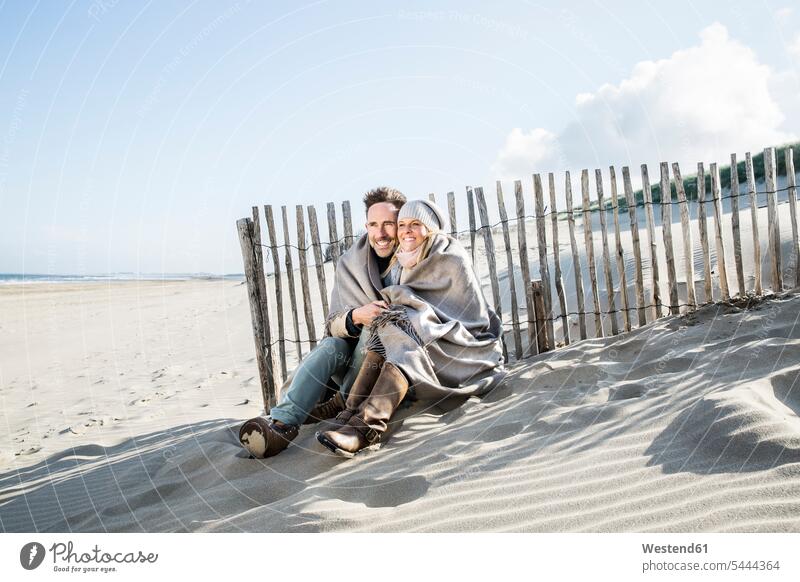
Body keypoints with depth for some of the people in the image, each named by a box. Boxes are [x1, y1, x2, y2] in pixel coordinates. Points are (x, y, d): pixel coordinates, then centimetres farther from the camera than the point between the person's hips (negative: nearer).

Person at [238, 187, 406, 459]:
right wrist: (355, 316, -29)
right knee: (330, 346, -29)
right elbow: (333, 324, -4)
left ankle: (342, 402, -18)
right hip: (354, 358, 2)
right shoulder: (349, 264, 2)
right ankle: (282, 423, -44)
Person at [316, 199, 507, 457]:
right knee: (387, 336, -20)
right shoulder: (411, 263, 12)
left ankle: (366, 426, -45)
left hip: (465, 350, -6)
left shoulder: (451, 260, -9)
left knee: (403, 337, -31)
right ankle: (351, 416, -33)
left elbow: (473, 320, -13)